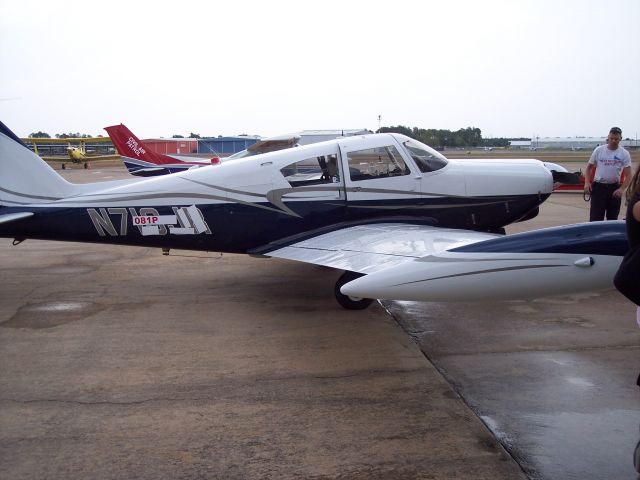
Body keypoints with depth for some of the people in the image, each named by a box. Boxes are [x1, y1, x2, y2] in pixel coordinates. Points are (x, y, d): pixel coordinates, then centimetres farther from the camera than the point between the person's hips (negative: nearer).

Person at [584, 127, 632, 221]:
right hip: (598, 187, -1)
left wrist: (622, 189, -19)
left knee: (613, 218, 10)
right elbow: (589, 167, 9)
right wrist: (587, 182, -5)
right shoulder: (598, 150, 0)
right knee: (595, 218, -5)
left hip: (614, 188, 1)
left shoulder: (624, 154, -2)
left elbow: (628, 175, -4)